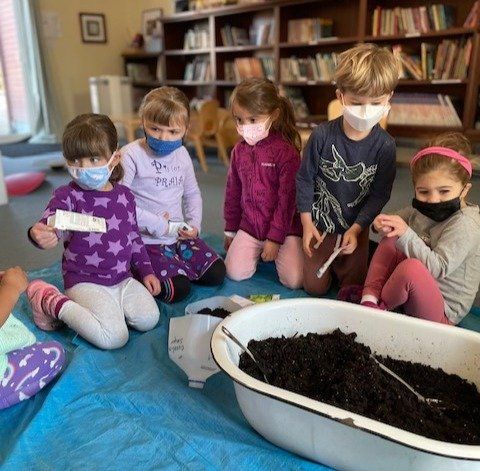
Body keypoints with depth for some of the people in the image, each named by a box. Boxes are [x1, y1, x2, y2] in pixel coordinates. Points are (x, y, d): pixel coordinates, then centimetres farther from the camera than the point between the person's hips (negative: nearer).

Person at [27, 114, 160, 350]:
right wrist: (40, 235, -55)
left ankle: (106, 306, 12)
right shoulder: (68, 196, -11)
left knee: (149, 319, -13)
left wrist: (146, 270, 10)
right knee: (114, 337, -18)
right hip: (85, 282, -5)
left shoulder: (125, 195, 4)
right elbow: (49, 224, -31)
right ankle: (52, 302, 1)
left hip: (123, 278, 5)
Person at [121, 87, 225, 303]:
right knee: (178, 289, -18)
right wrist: (155, 224, -20)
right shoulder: (131, 155, -14)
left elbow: (192, 193, 18)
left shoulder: (182, 155, 5)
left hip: (179, 234, 6)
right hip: (147, 240, -6)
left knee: (216, 274, 0)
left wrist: (194, 224, 2)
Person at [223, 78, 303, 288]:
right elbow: (233, 192, 12)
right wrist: (230, 230, 17)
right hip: (249, 226, 4)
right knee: (235, 273, -10)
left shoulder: (286, 151, -15)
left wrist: (275, 238, -14)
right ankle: (257, 251, 19)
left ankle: (275, 251, 17)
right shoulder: (239, 150, 3)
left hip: (284, 228, -4)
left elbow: (287, 198, -15)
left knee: (295, 280, -13)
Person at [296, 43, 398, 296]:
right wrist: (307, 223, -7)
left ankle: (338, 262, 39)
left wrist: (356, 229, -15)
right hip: (319, 224, -1)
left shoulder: (385, 145, -16)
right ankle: (324, 255, 38)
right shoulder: (322, 135, -19)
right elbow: (305, 179, -9)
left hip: (355, 227, 1)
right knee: (315, 288, 8)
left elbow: (379, 194, -8)